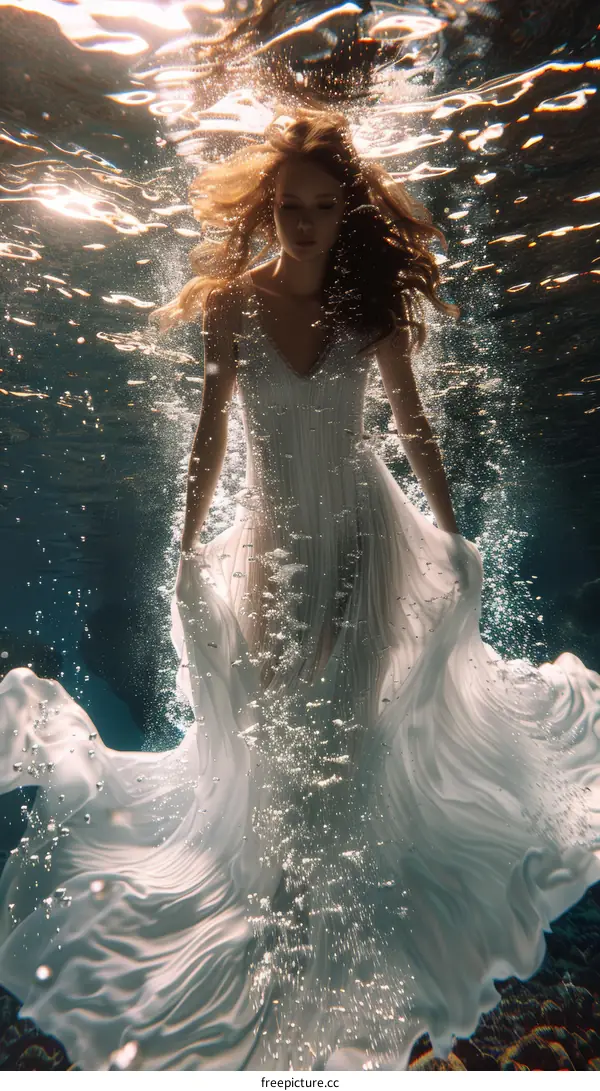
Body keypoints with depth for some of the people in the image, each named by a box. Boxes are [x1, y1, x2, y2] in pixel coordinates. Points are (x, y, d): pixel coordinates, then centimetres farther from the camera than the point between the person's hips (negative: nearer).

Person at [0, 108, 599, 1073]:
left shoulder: (371, 302, -4)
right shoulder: (233, 301, -4)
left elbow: (411, 418, 4)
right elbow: (212, 427, 1)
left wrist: (449, 527, 5)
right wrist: (188, 545, 2)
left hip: (363, 526, 0)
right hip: (274, 531, 1)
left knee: (349, 713, 0)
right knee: (277, 719, 7)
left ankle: (342, 882, 25)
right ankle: (285, 882, 33)